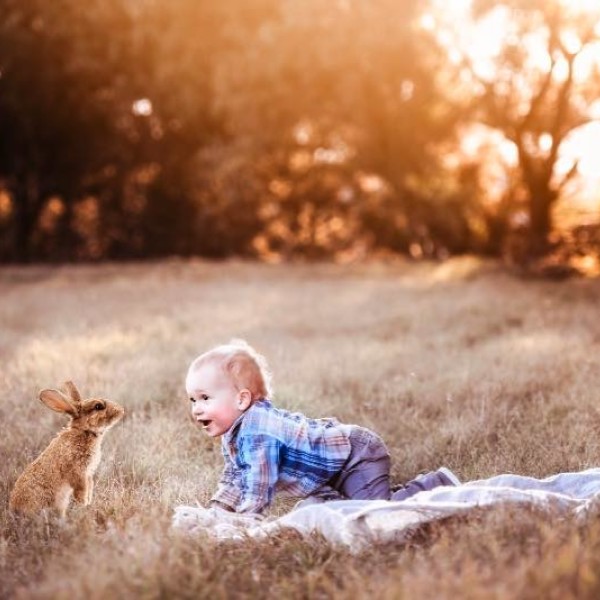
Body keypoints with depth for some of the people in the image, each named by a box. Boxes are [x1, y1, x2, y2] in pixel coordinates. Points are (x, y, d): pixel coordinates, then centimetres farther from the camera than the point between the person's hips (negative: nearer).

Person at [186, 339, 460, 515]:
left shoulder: (255, 431, -29)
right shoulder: (233, 432, 4)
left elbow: (259, 487, -30)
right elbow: (233, 479, 15)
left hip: (358, 456, -10)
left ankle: (439, 484, 1)